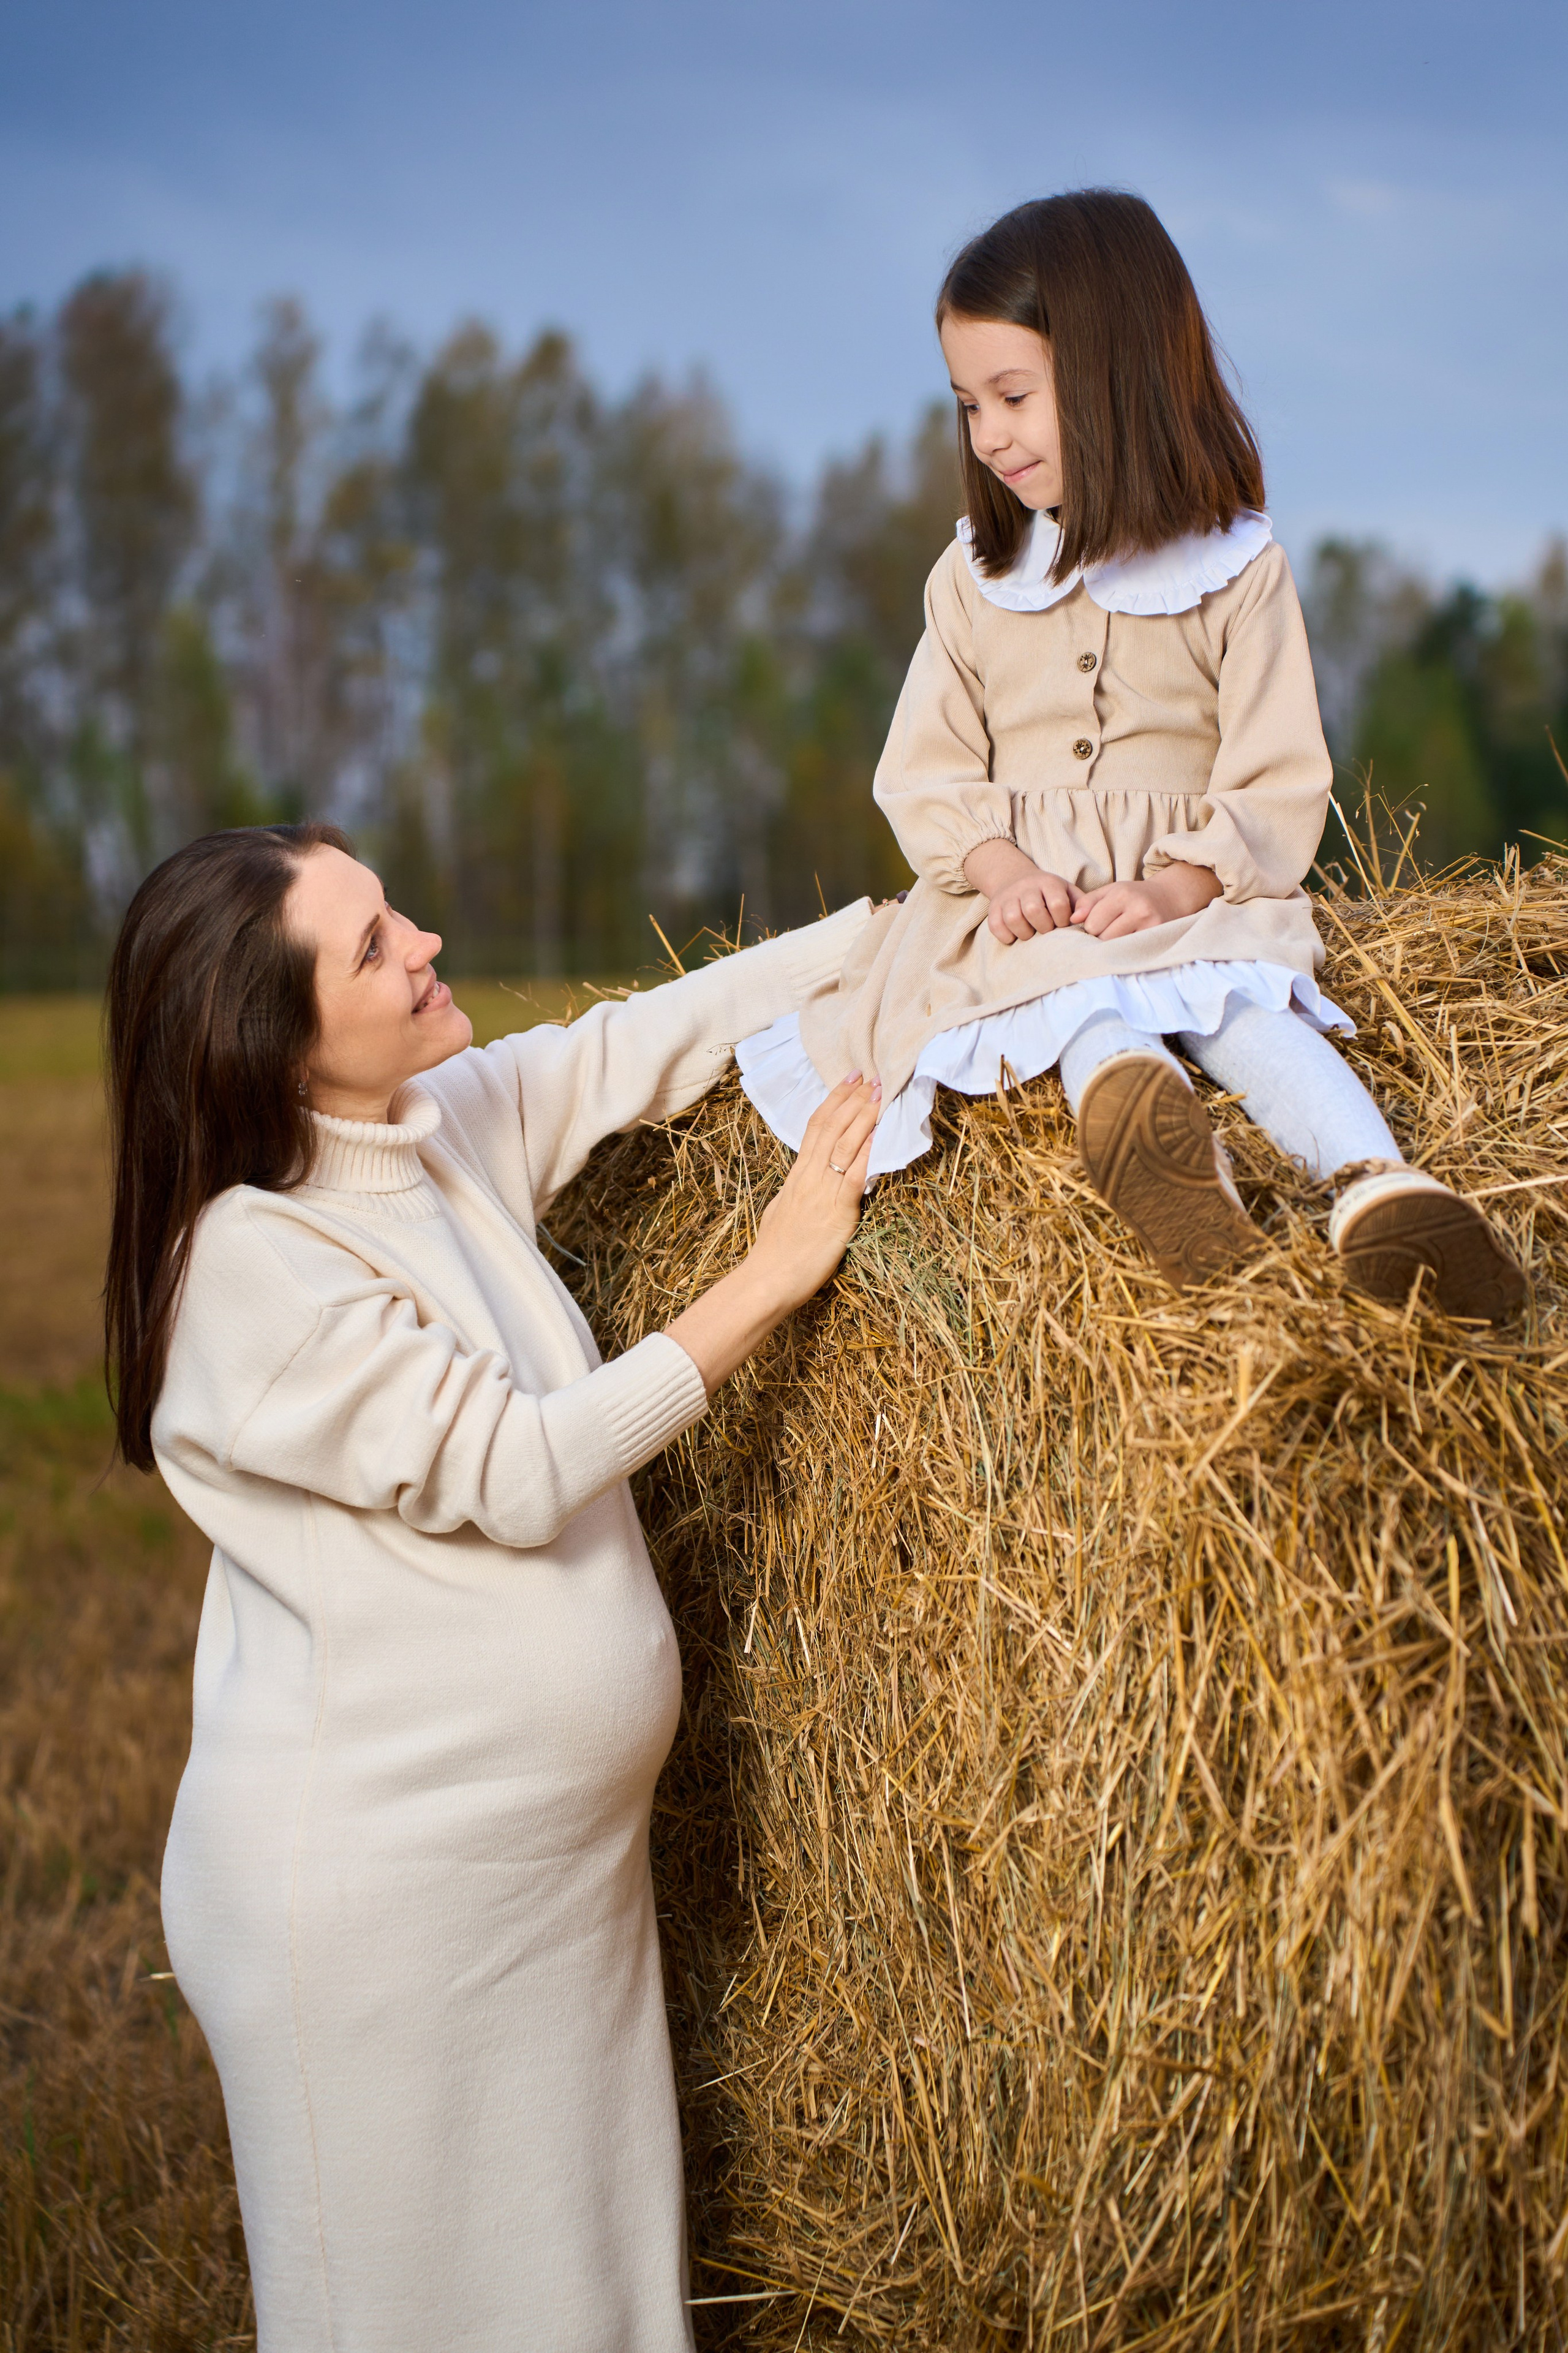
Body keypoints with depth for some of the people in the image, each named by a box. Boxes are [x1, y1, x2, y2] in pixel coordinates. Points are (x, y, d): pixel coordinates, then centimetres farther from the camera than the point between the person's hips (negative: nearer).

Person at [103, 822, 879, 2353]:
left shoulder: (459, 1128, 2)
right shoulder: (246, 1256, -20)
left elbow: (651, 1039, 12)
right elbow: (516, 1470, -20)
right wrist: (771, 1275, -16)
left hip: (567, 1850, 7)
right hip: (375, 1891, -7)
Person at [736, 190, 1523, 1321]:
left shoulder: (1238, 570, 1)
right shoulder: (974, 577, 11)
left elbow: (1277, 784, -3)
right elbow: (927, 767, 8)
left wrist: (1178, 886, -20)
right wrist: (996, 862, -13)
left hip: (1195, 895, -2)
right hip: (1023, 903, 2)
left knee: (1235, 993, -32)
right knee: (1069, 986, -32)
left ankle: (1379, 1184, -50)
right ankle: (1129, 1087, -61)